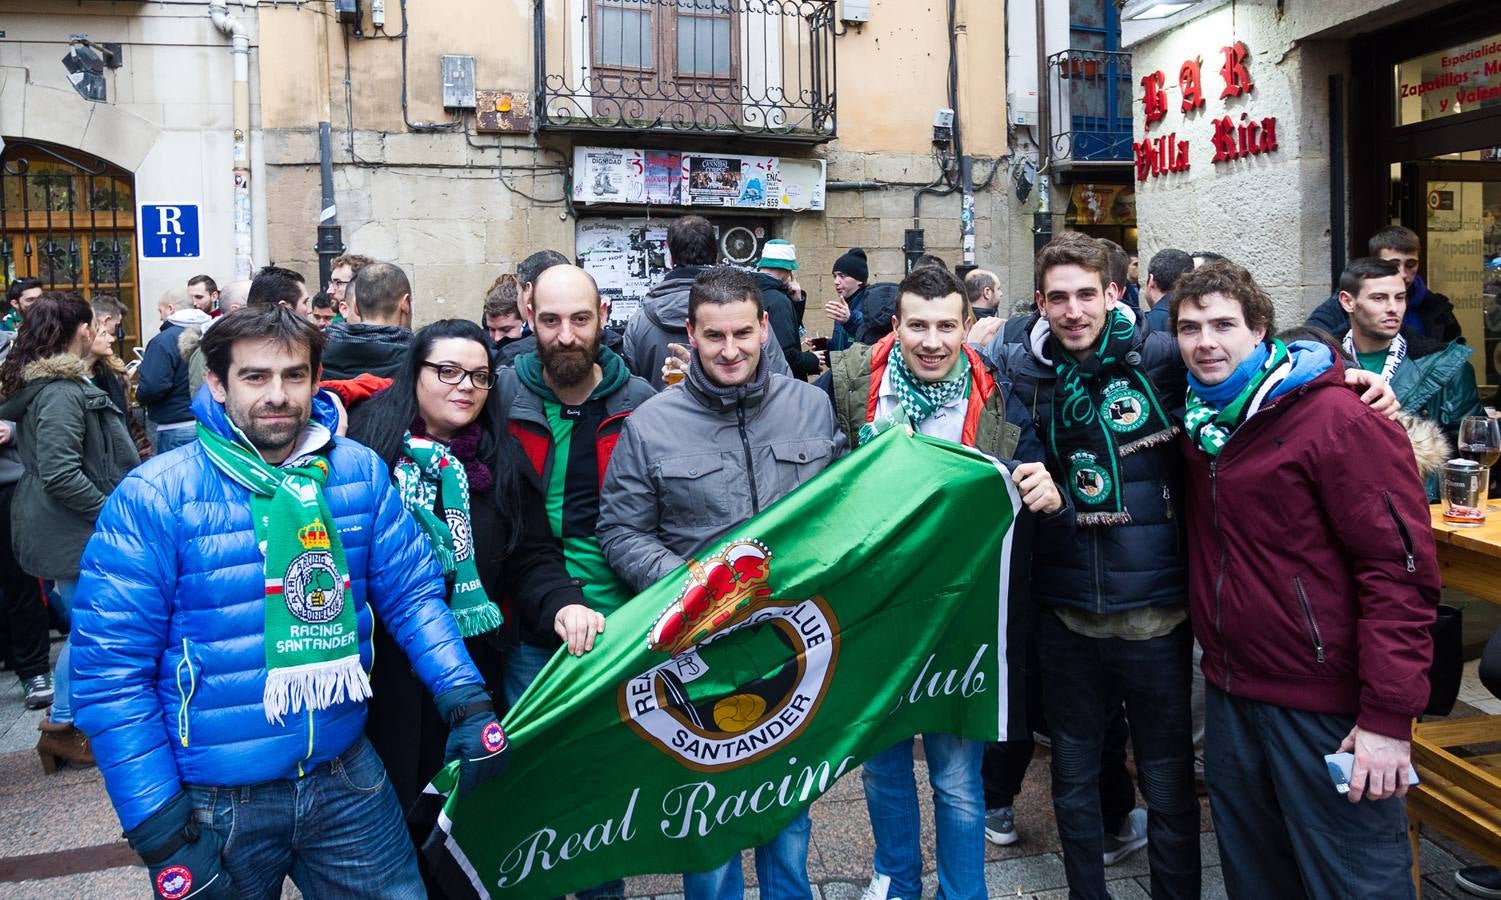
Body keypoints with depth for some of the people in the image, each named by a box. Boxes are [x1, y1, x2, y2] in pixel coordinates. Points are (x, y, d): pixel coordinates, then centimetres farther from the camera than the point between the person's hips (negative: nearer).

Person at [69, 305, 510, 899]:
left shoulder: (360, 473, -2)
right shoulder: (153, 498, -12)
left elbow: (411, 593, 2)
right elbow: (110, 670, -11)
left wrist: (465, 697, -12)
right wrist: (160, 832, -13)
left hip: (348, 778, 3)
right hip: (216, 803, -2)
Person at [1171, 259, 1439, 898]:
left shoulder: (1338, 420, -15)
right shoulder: (1199, 421, 6)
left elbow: (1401, 567, -18)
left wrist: (1389, 716, -20)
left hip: (1326, 704, -6)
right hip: (1230, 694, 7)